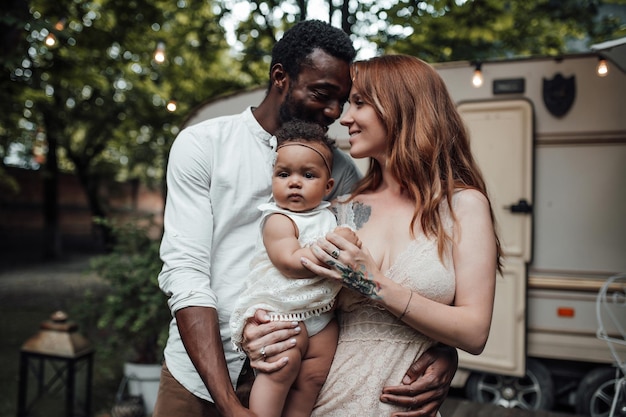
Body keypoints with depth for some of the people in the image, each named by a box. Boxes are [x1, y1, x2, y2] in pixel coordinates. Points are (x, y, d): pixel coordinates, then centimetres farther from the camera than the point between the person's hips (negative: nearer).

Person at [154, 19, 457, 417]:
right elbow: (185, 271, -15)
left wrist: (444, 349, -22)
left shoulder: (340, 169, -1)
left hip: (291, 373, 2)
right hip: (196, 373, -1)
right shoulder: (202, 144, -8)